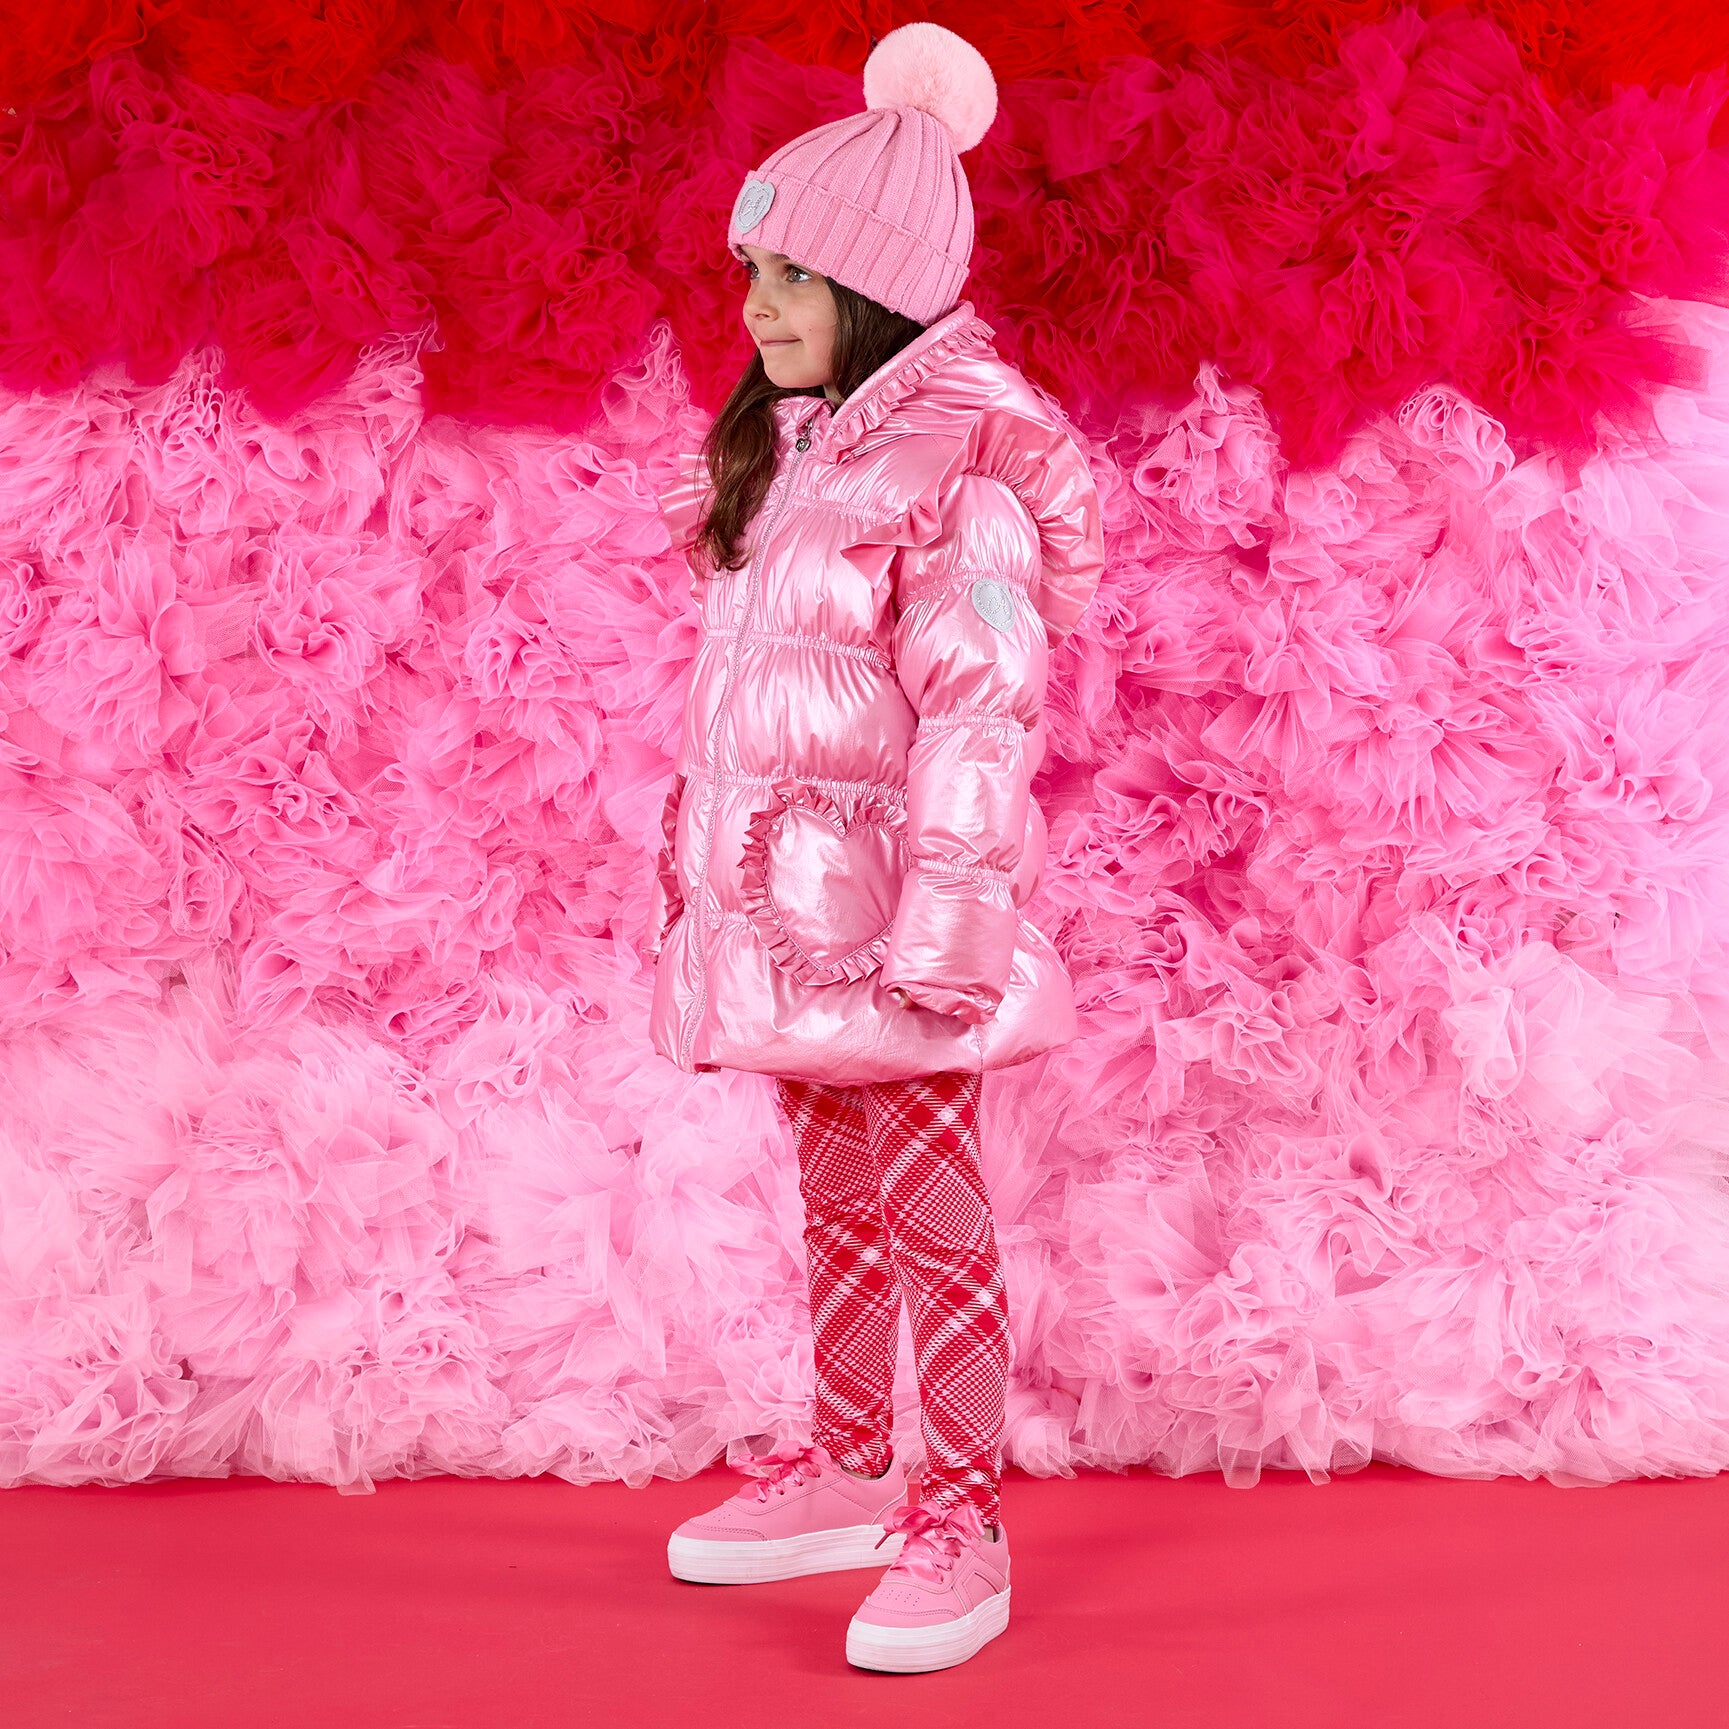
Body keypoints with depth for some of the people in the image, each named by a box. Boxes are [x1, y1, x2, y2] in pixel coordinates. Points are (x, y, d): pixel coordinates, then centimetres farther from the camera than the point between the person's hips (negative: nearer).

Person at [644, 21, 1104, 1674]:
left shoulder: (957, 461, -12)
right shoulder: (783, 451, 13)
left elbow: (982, 712, -18)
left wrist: (943, 933, -22)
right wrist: (705, 884, 16)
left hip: (888, 903, -8)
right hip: (782, 900, 8)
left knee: (929, 1211, 0)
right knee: (835, 1202, 17)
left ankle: (961, 1522, 11)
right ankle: (847, 1470, 30)